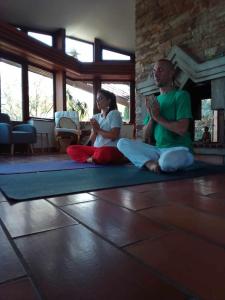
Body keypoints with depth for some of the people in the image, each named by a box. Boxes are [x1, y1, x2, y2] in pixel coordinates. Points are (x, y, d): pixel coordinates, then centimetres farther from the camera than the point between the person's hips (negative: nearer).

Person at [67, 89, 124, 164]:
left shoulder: (114, 113, -1)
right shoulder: (95, 117, 15)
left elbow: (114, 136, -13)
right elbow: (91, 140, 10)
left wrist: (98, 130, -6)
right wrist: (94, 131, -9)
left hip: (112, 150, -6)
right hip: (96, 148, 7)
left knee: (100, 153, -42)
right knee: (71, 149, -7)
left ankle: (90, 159, -11)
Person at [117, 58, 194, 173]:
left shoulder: (181, 95, -3)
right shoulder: (153, 101, 15)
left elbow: (182, 129, -17)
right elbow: (146, 136, 11)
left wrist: (158, 116, -9)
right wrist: (151, 117, -6)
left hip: (180, 149, -5)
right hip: (158, 149, 6)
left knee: (166, 161, -40)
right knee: (122, 143, -9)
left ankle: (150, 162, -7)